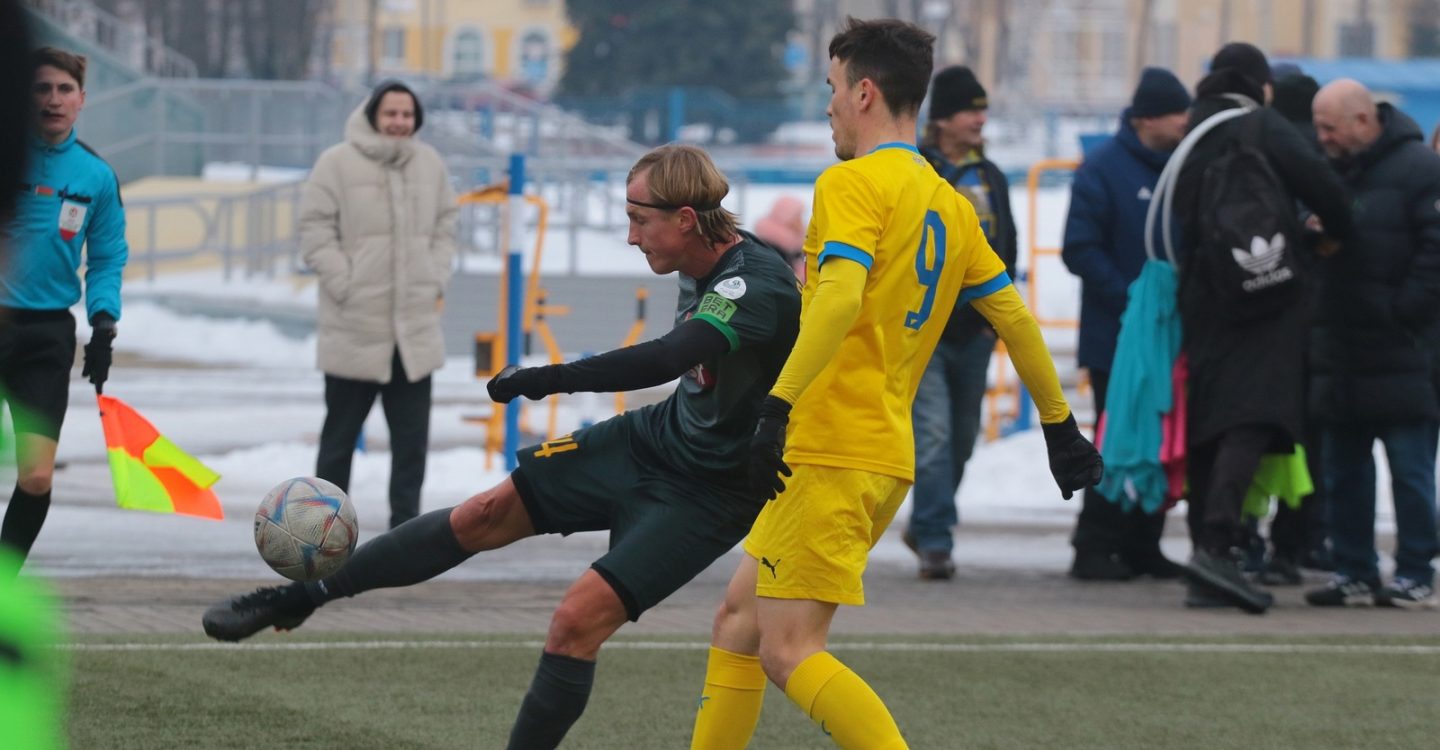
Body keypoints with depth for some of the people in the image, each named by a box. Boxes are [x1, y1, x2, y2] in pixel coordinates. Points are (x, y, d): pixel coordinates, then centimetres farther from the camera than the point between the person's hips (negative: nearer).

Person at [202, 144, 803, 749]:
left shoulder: (757, 285, -30)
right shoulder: (701, 271, -1)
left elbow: (668, 358, -43)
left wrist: (547, 379, -41)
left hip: (707, 493, -8)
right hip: (654, 436, 8)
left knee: (577, 620, -18)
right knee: (488, 514, 4)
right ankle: (305, 595, 15)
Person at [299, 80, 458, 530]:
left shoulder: (429, 164, 8)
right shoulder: (338, 164, -6)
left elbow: (445, 227, 17)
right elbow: (316, 231, -6)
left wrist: (436, 281, 4)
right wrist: (345, 285, -12)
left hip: (416, 326, 4)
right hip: (354, 328, -4)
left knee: (412, 436, 5)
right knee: (340, 434, 6)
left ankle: (405, 522, 12)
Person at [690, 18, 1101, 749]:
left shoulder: (852, 183, -9)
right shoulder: (949, 205, 16)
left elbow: (840, 298, -24)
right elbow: (1015, 318, 18)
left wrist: (778, 406, -30)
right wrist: (1059, 425, 27)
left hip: (830, 453, -9)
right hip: (889, 457, 9)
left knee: (788, 653, -11)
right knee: (739, 617, 17)